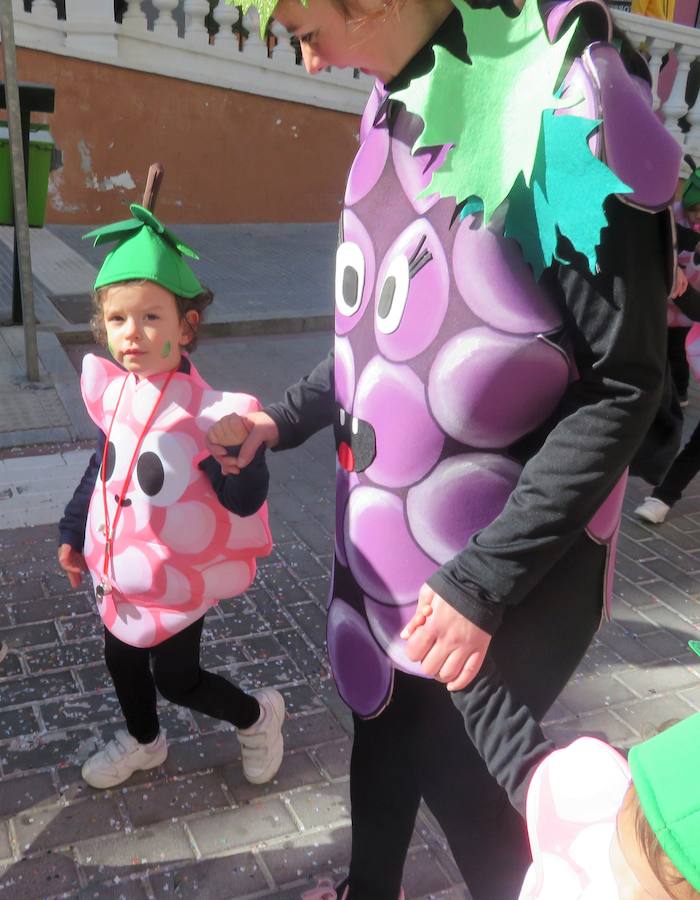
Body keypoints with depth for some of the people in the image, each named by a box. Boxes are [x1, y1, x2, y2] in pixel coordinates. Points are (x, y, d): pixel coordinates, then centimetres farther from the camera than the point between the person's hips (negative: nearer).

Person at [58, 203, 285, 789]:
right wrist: (74, 532, 18)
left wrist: (242, 451, -44)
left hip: (175, 581, -6)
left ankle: (257, 716, 39)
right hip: (119, 570, 7)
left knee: (177, 679, 11)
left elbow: (244, 502, -25)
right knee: (123, 660, 25)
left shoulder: (205, 412, -28)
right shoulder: (115, 393, -7)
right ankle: (143, 741, 53)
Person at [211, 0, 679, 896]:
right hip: (382, 529, 7)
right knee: (380, 713, 23)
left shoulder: (560, 102, -20)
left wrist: (485, 578, -21)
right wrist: (284, 421, 13)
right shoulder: (394, 106, 5)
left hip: (503, 559, -7)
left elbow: (620, 384, -20)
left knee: (457, 765, 9)